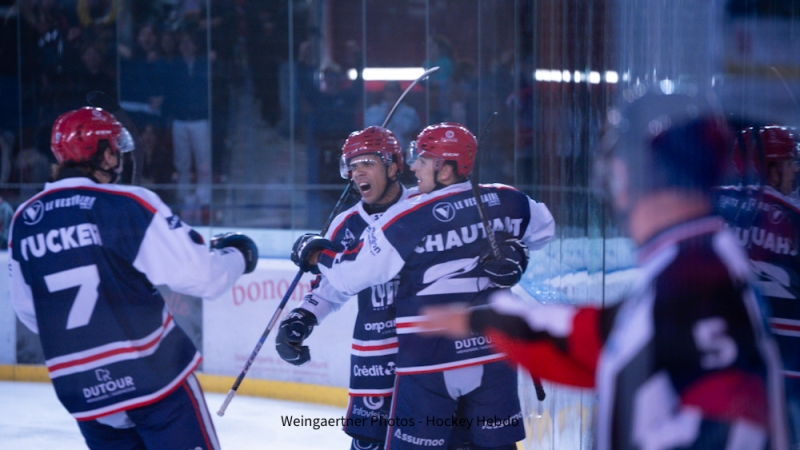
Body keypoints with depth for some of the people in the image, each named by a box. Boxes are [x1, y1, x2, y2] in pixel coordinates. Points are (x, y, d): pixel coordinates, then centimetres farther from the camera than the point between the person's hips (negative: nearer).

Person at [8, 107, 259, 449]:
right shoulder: (128, 205, -12)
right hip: (154, 374, -5)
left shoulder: (23, 221, 4)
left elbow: (28, 310, 15)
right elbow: (199, 275, -13)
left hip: (80, 392, 5)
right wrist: (237, 256, 7)